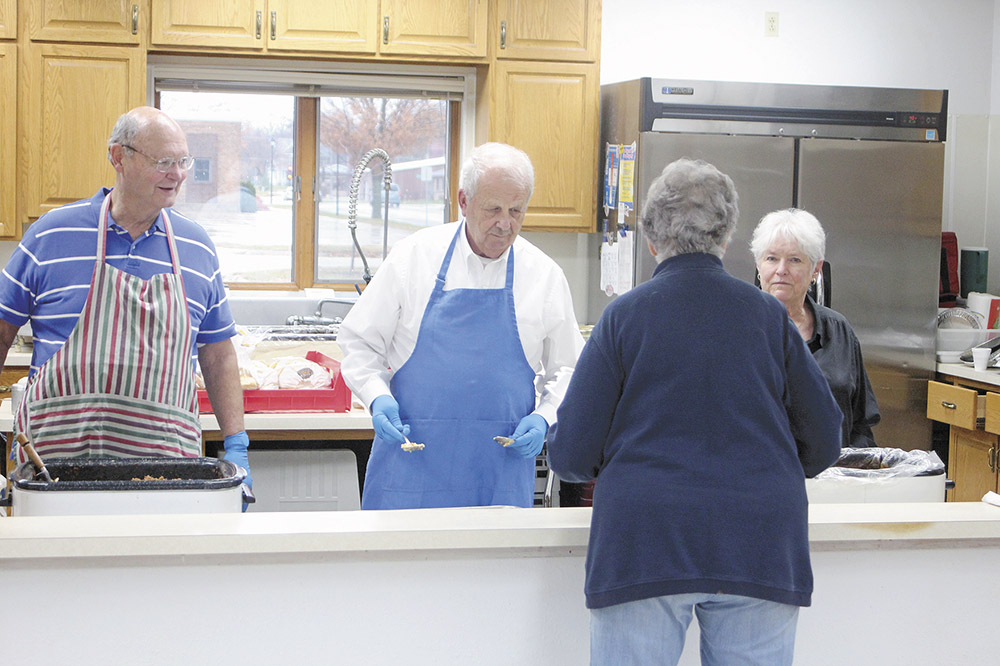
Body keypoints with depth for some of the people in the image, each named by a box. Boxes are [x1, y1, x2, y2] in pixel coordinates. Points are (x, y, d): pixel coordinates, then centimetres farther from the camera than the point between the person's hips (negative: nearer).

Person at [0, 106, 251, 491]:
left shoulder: (197, 248, 10)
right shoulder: (51, 234, 3)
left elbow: (218, 356, 14)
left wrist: (236, 447, 7)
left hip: (164, 459, 2)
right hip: (58, 454, -1)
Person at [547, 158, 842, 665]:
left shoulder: (623, 316, 0)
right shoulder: (768, 315, 6)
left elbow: (570, 457, -1)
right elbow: (824, 443, 11)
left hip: (644, 545, -2)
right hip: (760, 544, 2)